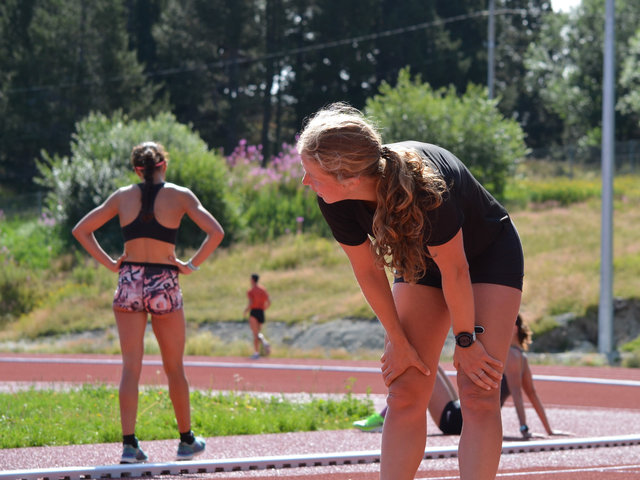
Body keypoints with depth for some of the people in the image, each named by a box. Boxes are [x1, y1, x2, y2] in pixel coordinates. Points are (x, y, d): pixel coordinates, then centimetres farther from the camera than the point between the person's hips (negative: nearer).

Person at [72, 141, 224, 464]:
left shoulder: (122, 196, 6)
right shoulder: (179, 196, -1)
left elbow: (81, 231, 8)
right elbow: (215, 232, -10)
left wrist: (109, 263, 6)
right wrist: (192, 265, -2)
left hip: (129, 282, 2)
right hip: (165, 285, -2)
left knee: (130, 367, 1)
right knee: (174, 368, 11)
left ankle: (129, 444, -8)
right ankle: (186, 441, 21)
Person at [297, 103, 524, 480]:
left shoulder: (425, 187, -42)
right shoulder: (335, 202, -26)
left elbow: (454, 270, -28)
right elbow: (368, 271, -9)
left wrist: (466, 341, -14)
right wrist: (399, 342, -1)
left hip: (489, 255, -5)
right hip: (421, 261, 5)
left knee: (479, 395, -14)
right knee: (405, 394, -2)